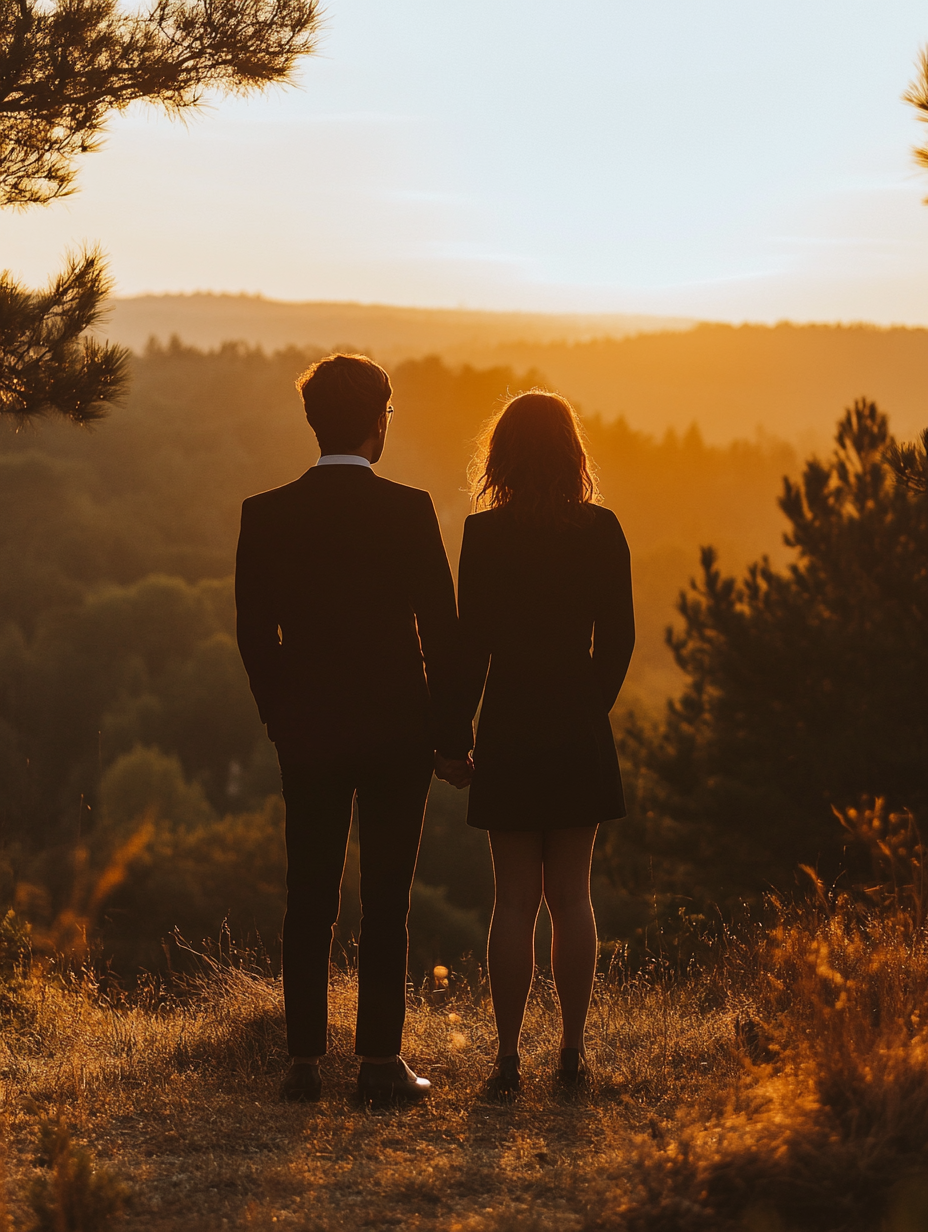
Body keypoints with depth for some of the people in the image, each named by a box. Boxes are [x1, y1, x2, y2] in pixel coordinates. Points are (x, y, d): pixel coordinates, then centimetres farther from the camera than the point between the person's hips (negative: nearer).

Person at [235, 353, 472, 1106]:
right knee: (386, 902, 3)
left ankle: (305, 1061, 10)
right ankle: (380, 1062, 3)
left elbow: (255, 634, 3)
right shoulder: (408, 511, -9)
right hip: (396, 732, -2)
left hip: (307, 734, 3)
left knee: (309, 901, 9)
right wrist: (453, 739, 1)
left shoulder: (265, 516, -1)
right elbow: (442, 632, -7)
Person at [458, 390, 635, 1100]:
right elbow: (618, 639, 1)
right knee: (571, 895, 10)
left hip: (509, 729, -2)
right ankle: (573, 1053, 12)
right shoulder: (602, 531, -2)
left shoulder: (485, 534, -8)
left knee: (515, 901, 3)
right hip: (580, 734, 2)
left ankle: (508, 1058, 4)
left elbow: (472, 643, -7)